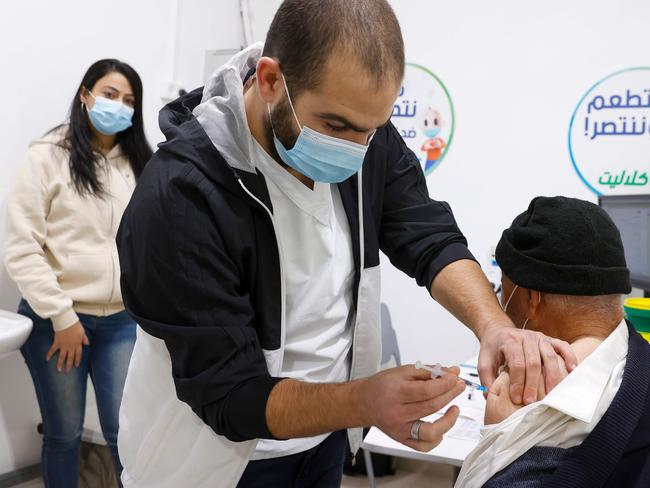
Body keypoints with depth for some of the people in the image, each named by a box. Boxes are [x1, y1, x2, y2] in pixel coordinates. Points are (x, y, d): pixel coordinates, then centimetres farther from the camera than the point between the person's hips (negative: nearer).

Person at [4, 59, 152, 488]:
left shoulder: (139, 164, 8)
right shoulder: (48, 156, -3)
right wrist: (61, 317, -10)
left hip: (122, 319, 3)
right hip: (56, 319, -2)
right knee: (64, 434, 9)